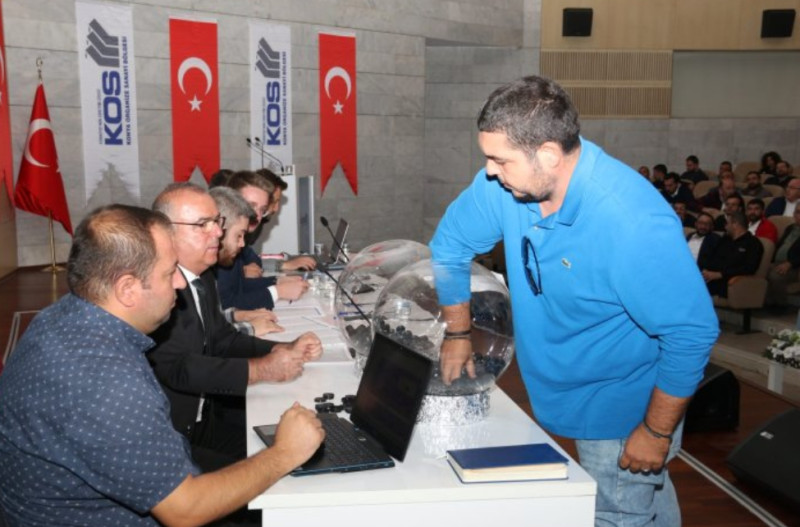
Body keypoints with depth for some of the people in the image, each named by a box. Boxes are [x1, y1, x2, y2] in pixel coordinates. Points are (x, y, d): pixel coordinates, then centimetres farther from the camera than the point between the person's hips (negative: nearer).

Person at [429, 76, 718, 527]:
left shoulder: (635, 223, -34)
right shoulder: (503, 182, -15)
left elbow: (693, 333, -26)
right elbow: (449, 246, 2)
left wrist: (657, 432, -17)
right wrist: (458, 334, 7)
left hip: (622, 411, -6)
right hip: (558, 394, 6)